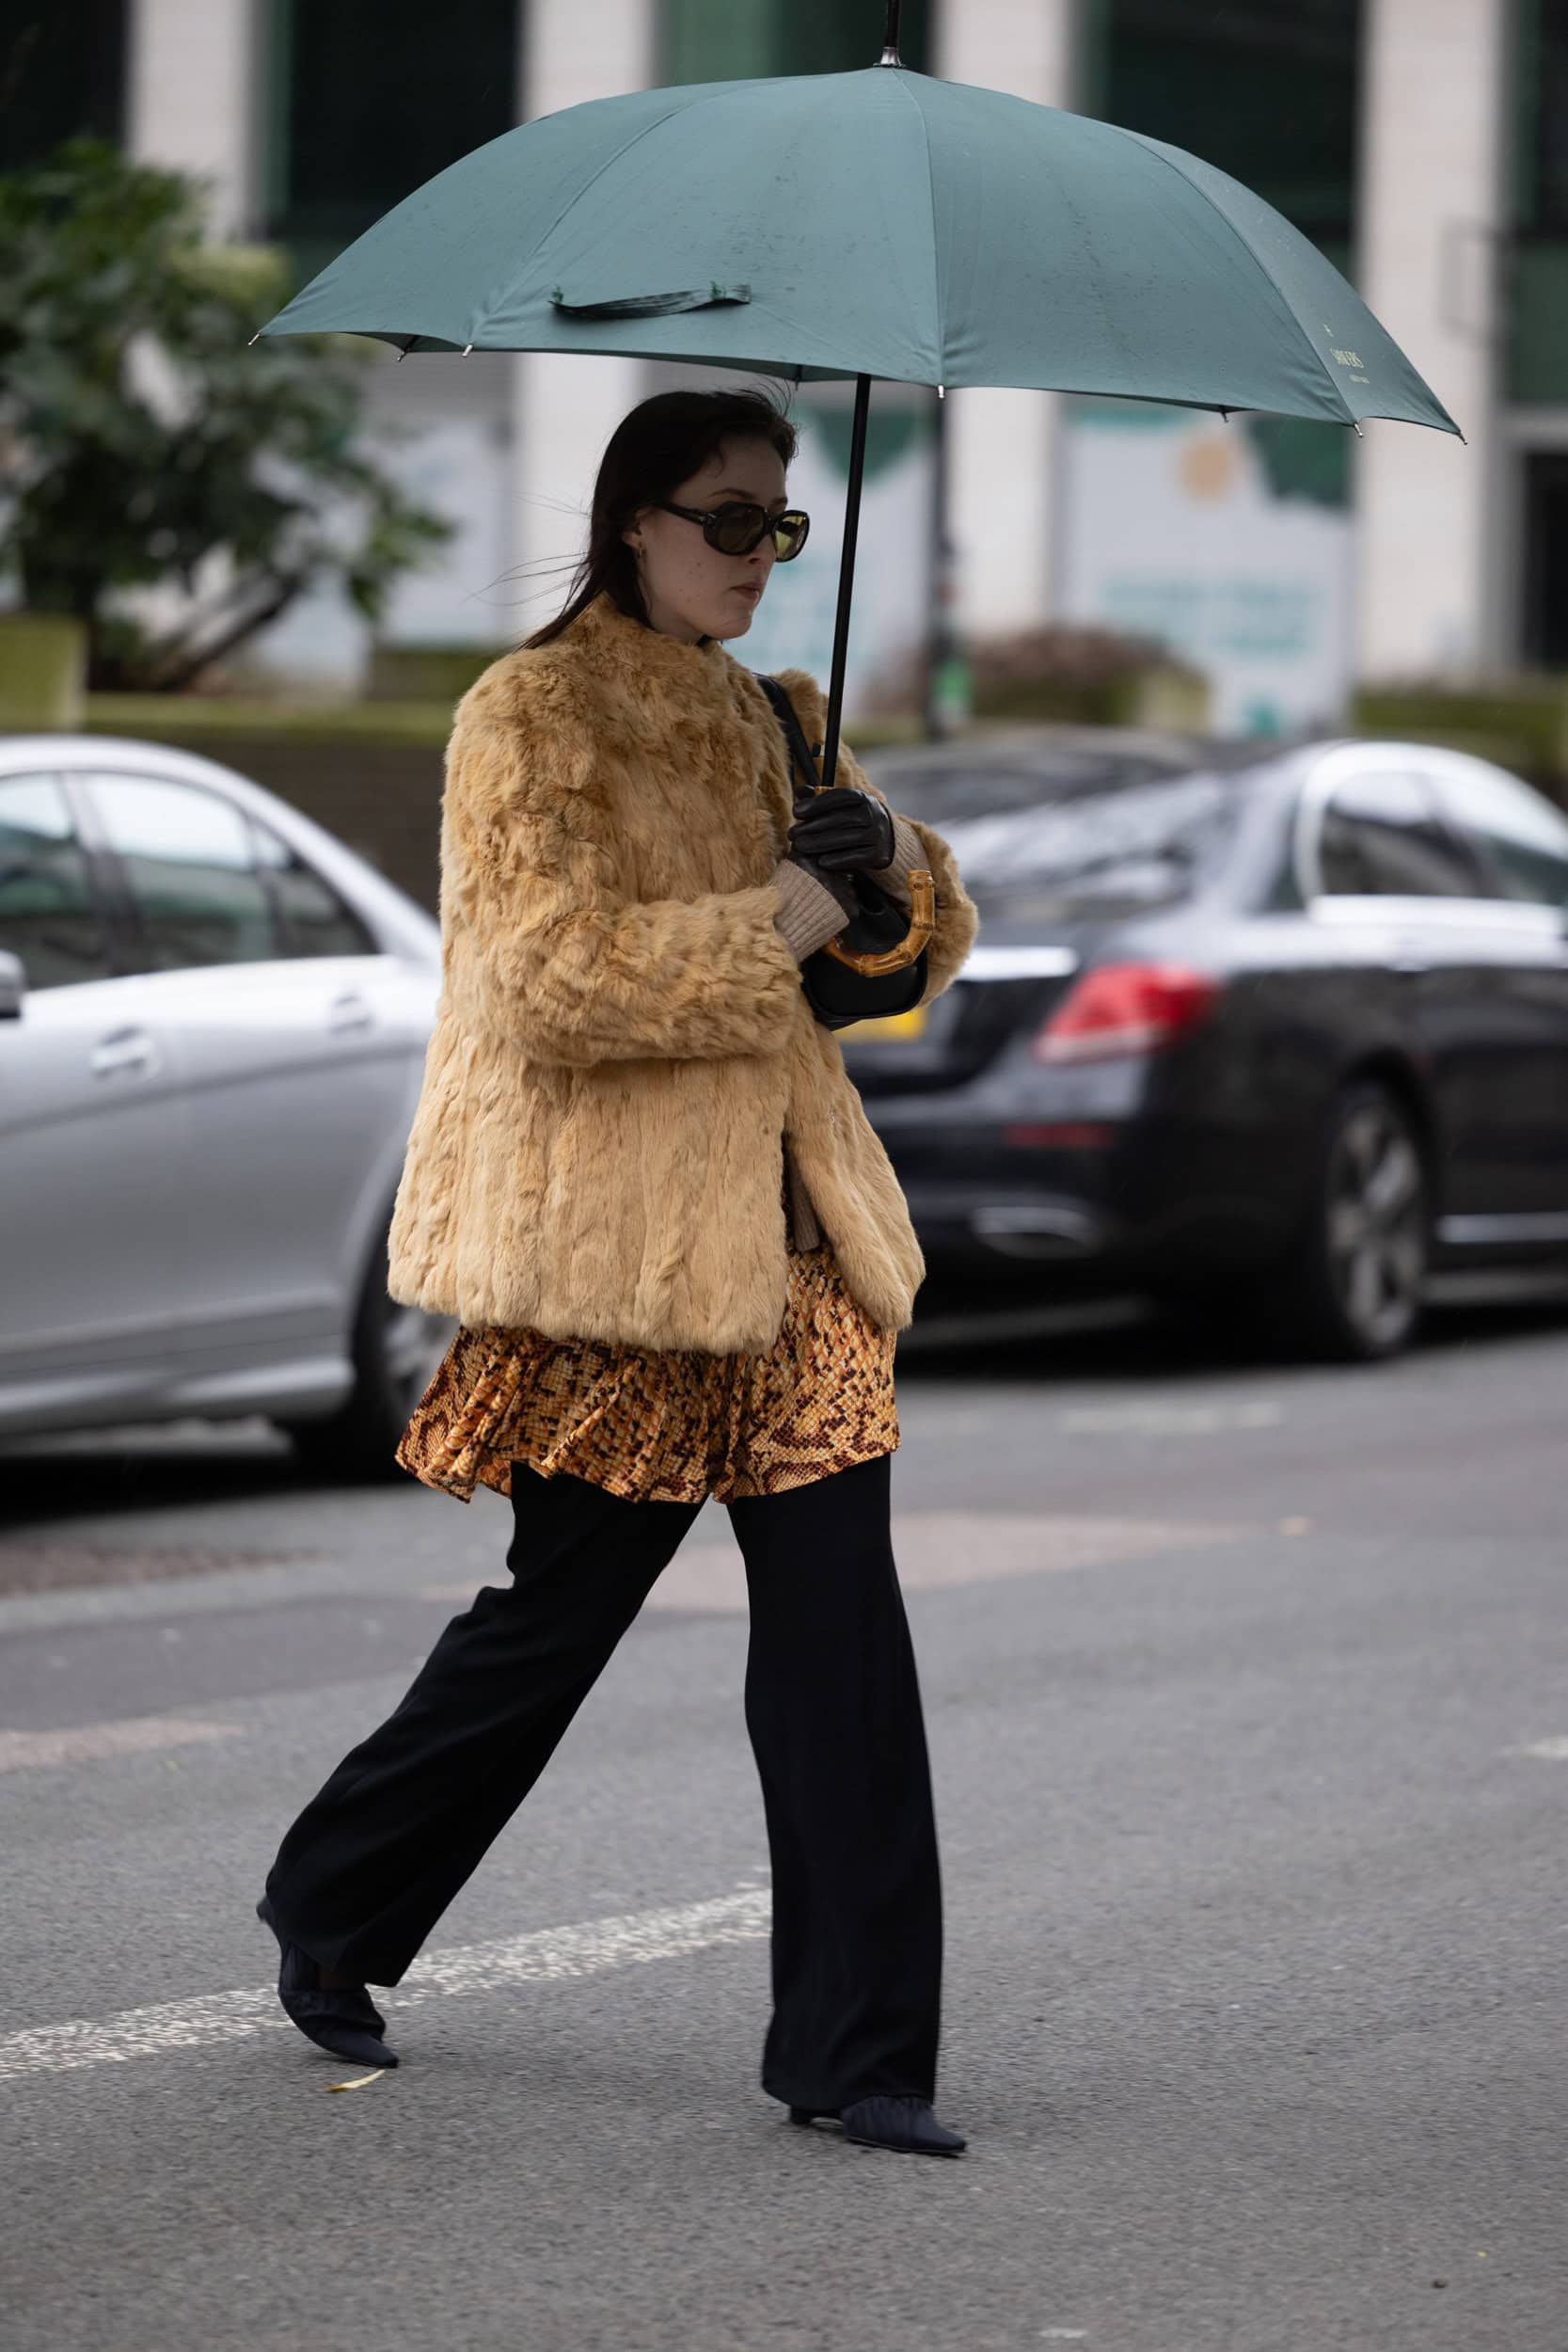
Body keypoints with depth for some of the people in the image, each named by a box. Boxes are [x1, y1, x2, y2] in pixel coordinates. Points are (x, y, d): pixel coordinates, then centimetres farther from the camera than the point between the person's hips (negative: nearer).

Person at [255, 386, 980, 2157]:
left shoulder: (767, 724, 18)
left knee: (841, 1625, -3)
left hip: (782, 1233, 6)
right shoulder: (534, 714, -4)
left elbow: (913, 961, 21)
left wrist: (899, 868, -1)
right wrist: (773, 918, -20)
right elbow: (551, 972, -16)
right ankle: (331, 1919, 25)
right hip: (614, 1244, -6)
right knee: (559, 1611, 1)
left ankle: (855, 2050, -1)